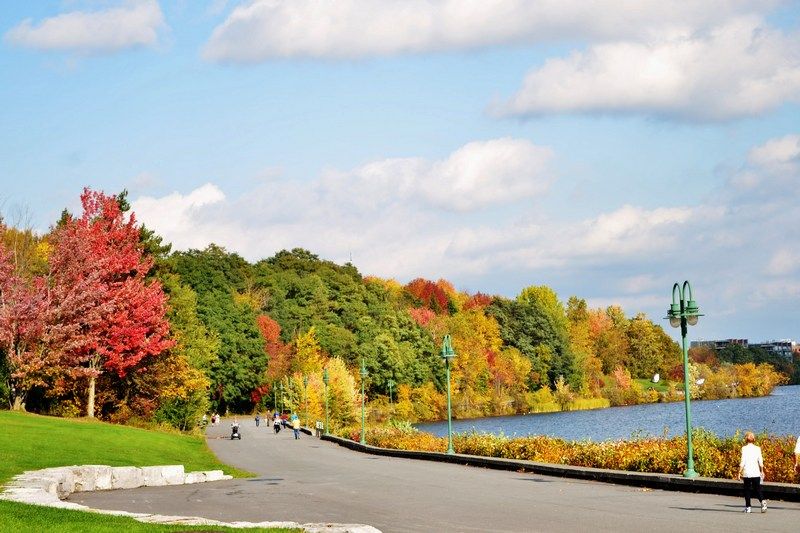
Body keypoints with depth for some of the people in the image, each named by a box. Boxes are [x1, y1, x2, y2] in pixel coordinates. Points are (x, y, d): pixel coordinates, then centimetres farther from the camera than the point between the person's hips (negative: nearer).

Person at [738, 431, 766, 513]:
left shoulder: (744, 448, -7)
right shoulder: (757, 449, 3)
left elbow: (742, 461, -10)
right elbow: (760, 462, 6)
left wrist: (740, 472, -4)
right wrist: (762, 471, 18)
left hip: (747, 473, -3)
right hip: (756, 472, 3)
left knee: (747, 490, 7)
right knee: (757, 489, 8)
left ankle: (748, 507, 7)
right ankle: (762, 501, -17)